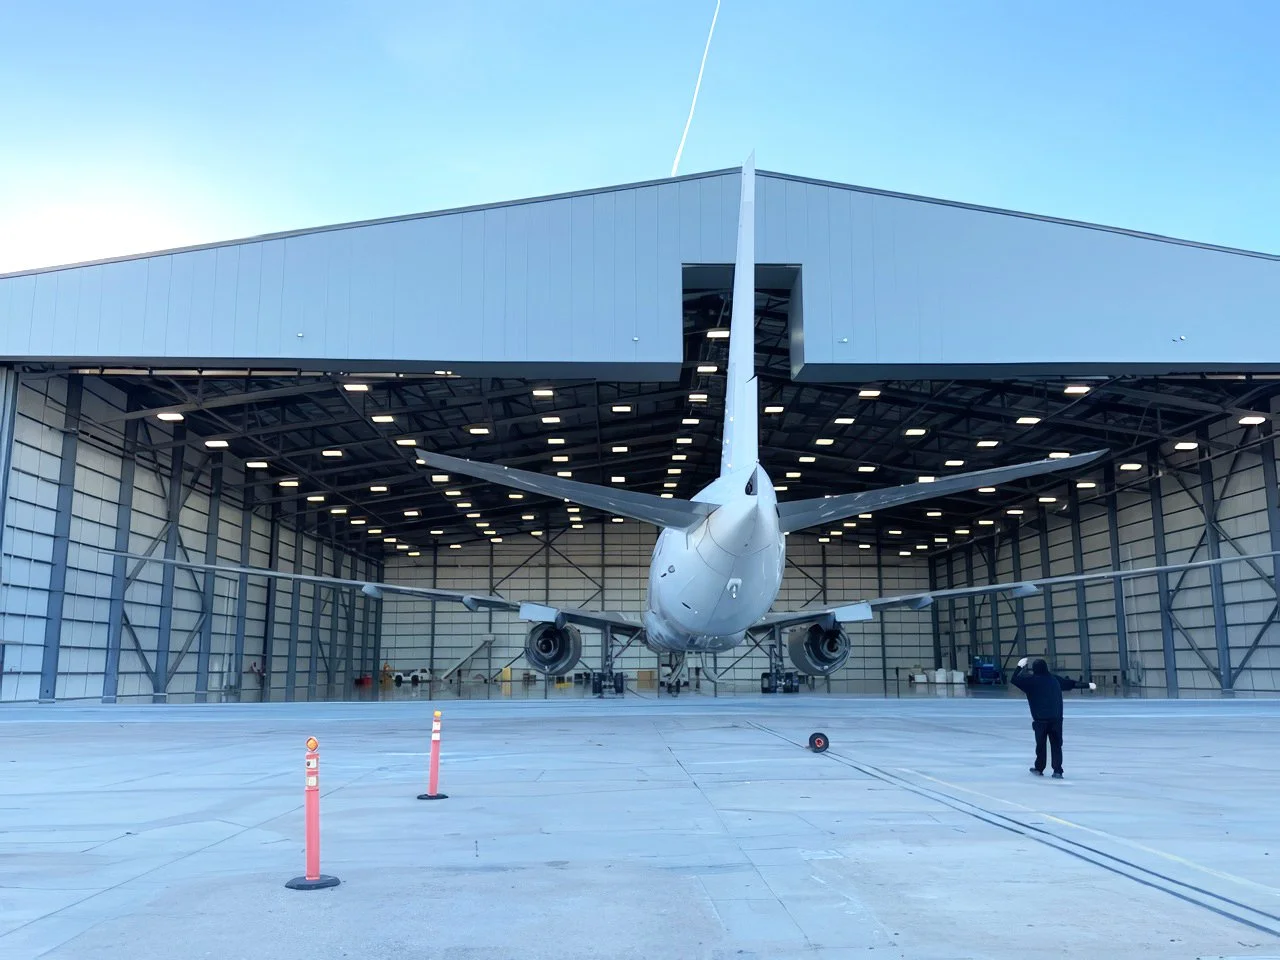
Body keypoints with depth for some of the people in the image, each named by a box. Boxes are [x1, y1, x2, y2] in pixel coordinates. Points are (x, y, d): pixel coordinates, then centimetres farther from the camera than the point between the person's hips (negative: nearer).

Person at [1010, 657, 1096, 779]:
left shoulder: (1031, 680, -2)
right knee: (1056, 745, 6)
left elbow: (1014, 680, -3)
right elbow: (1071, 683, 20)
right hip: (1056, 718, 3)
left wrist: (1020, 667, 7)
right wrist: (1088, 685, 32)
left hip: (1040, 719, -3)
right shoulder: (1054, 679, 9)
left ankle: (1039, 769, 20)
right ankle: (1057, 771, 1)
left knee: (1040, 744, 9)